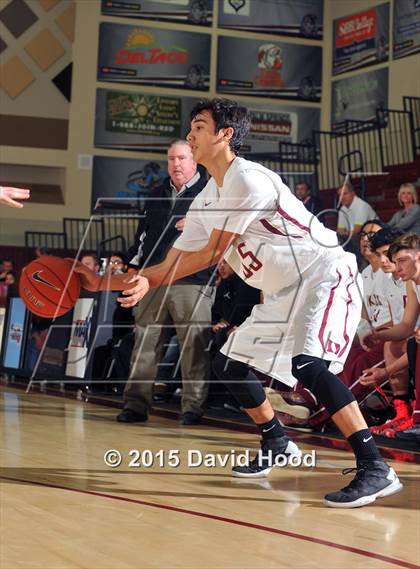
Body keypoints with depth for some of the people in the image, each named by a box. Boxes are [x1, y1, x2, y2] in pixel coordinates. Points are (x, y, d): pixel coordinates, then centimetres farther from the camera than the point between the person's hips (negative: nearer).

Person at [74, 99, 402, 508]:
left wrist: (149, 281, -14)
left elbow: (212, 254, -17)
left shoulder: (248, 179, -19)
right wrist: (104, 282, 8)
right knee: (229, 362, 12)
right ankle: (277, 444, 31)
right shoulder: (206, 201, 10)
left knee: (308, 362, -30)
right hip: (284, 292, 10)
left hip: (325, 275, -10)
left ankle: (375, 468, -30)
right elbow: (172, 265, 12)